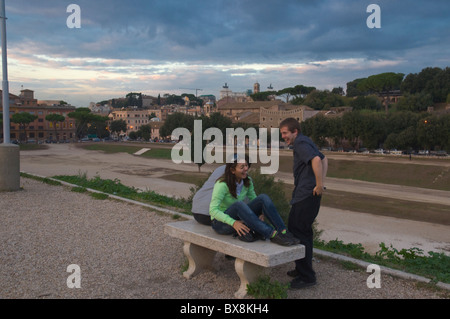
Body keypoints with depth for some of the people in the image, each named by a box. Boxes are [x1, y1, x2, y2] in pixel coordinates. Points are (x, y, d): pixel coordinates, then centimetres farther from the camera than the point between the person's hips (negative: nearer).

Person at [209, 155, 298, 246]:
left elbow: (253, 199, 8)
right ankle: (272, 235, -39)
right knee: (239, 204, -38)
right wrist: (233, 223, -37)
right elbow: (213, 210, -26)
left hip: (239, 217, 6)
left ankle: (283, 232, -30)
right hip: (220, 223, -6)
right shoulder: (222, 184, -21)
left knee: (263, 198, -18)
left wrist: (261, 214, -14)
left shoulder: (247, 181, -2)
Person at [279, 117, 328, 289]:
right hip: (307, 195, 11)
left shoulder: (301, 143, -12)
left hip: (306, 196, -11)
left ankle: (306, 276, -1)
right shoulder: (306, 142, 19)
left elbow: (316, 160, -29)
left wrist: (319, 185, -24)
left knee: (298, 232, -7)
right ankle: (302, 269, 31)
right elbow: (324, 159, 27)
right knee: (303, 231, 19)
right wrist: (320, 182, 18)